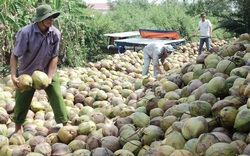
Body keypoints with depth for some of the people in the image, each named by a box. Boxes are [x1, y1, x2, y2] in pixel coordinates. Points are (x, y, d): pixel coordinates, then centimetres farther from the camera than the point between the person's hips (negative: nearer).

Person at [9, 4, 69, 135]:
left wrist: (49, 77, -19)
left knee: (57, 98, -7)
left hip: (48, 72, 1)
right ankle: (18, 128, 33)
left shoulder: (55, 33, -16)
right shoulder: (25, 32, -24)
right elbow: (14, 55, -19)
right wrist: (13, 76, -28)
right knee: (21, 101, 10)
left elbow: (54, 57, -11)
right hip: (27, 73, -1)